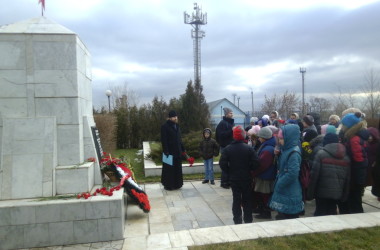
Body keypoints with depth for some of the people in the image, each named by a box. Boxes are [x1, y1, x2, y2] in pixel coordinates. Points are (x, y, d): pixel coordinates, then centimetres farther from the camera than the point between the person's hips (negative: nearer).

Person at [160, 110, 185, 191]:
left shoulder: (177, 126, 13)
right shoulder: (165, 126, -10)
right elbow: (164, 140, -15)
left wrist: (182, 149, 14)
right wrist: (166, 151, -20)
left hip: (177, 151, 7)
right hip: (170, 152, -7)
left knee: (177, 168, 12)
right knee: (169, 169, 0)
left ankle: (176, 184, 23)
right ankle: (168, 185, 12)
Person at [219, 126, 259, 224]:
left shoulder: (227, 149, -8)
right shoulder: (249, 149, -12)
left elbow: (222, 164, -12)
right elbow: (255, 164, -16)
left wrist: (230, 172, 2)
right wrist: (248, 170, 2)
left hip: (234, 179, 1)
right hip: (247, 178, 0)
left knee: (236, 199, 10)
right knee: (247, 199, 13)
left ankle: (237, 221, 12)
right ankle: (248, 220, 21)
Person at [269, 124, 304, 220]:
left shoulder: (294, 153, -21)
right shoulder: (286, 150, 8)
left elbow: (292, 173, -26)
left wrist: (279, 184, -18)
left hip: (290, 195, -9)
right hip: (283, 190, 9)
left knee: (290, 217, 3)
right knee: (282, 216, 19)